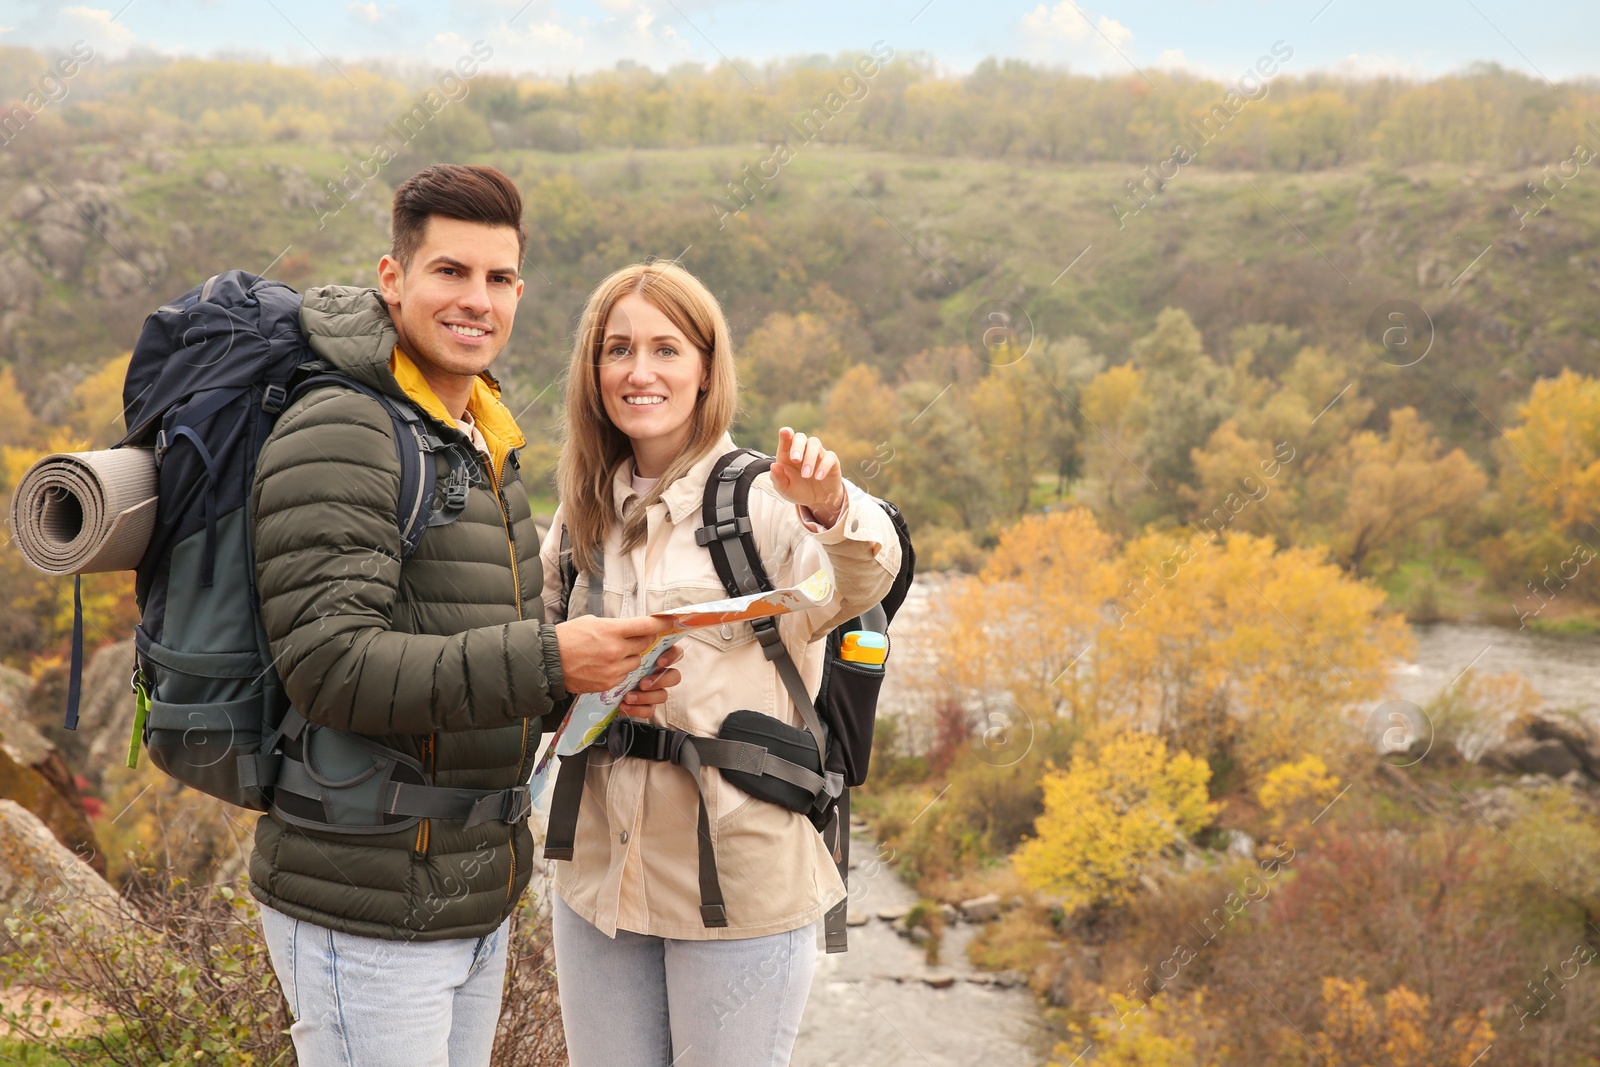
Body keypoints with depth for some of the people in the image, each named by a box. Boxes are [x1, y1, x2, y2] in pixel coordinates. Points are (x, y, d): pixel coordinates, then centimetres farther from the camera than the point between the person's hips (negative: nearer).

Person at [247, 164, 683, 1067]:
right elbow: (333, 668, -25)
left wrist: (594, 678, -2)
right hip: (367, 915, -9)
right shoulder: (338, 435, -16)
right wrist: (545, 660, -29)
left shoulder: (485, 446, 13)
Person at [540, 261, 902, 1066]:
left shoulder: (762, 499, -10)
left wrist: (830, 509, -49)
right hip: (600, 873, 5)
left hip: (739, 877, -5)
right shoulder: (584, 513, 6)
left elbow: (858, 584, -29)